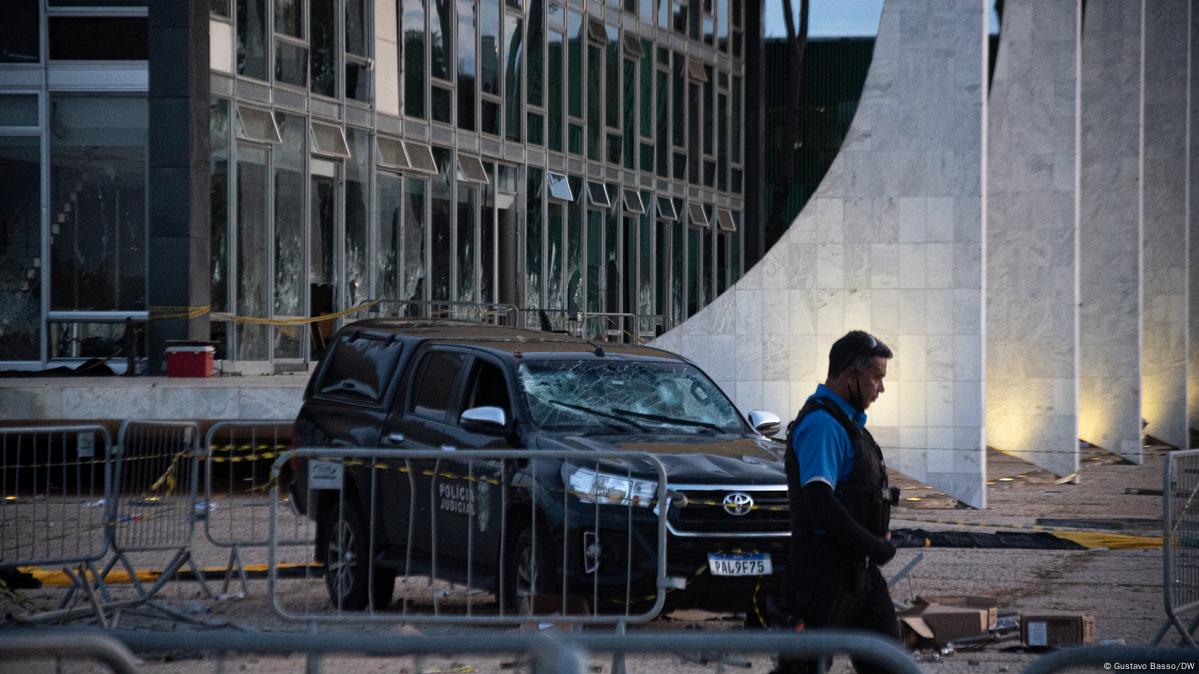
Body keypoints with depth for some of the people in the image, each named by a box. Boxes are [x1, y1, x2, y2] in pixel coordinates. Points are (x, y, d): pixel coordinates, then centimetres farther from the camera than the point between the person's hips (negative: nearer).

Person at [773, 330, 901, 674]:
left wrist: (879, 536, 9)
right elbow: (819, 503, -26)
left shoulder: (847, 421, 16)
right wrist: (875, 546, -19)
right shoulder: (821, 424, -17)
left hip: (859, 569, 10)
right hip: (826, 572, -10)